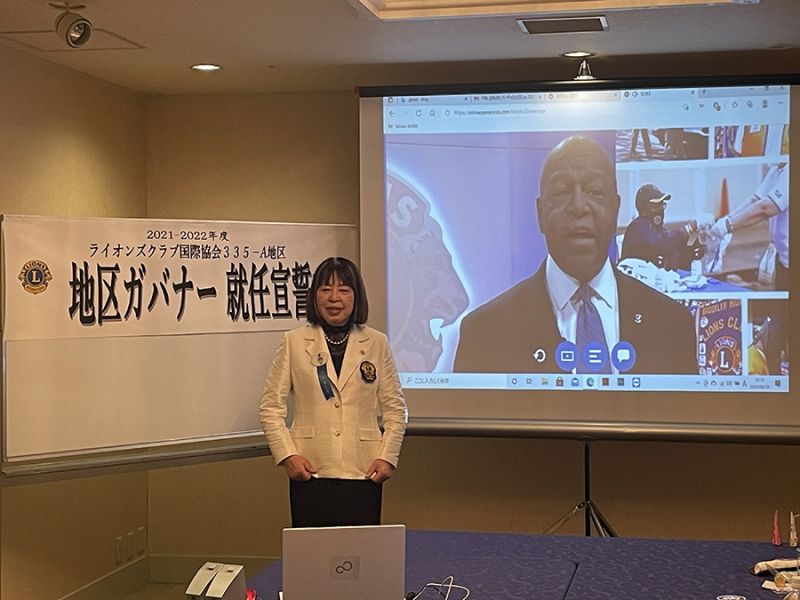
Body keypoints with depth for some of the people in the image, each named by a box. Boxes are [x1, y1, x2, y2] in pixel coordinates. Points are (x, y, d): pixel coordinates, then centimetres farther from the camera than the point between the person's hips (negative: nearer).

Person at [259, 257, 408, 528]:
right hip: (310, 473, -1)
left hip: (363, 472, 1)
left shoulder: (377, 343, 9)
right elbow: (271, 407, 5)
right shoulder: (293, 342, 7)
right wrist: (287, 455, -6)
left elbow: (395, 408, 10)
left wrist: (388, 457, -1)